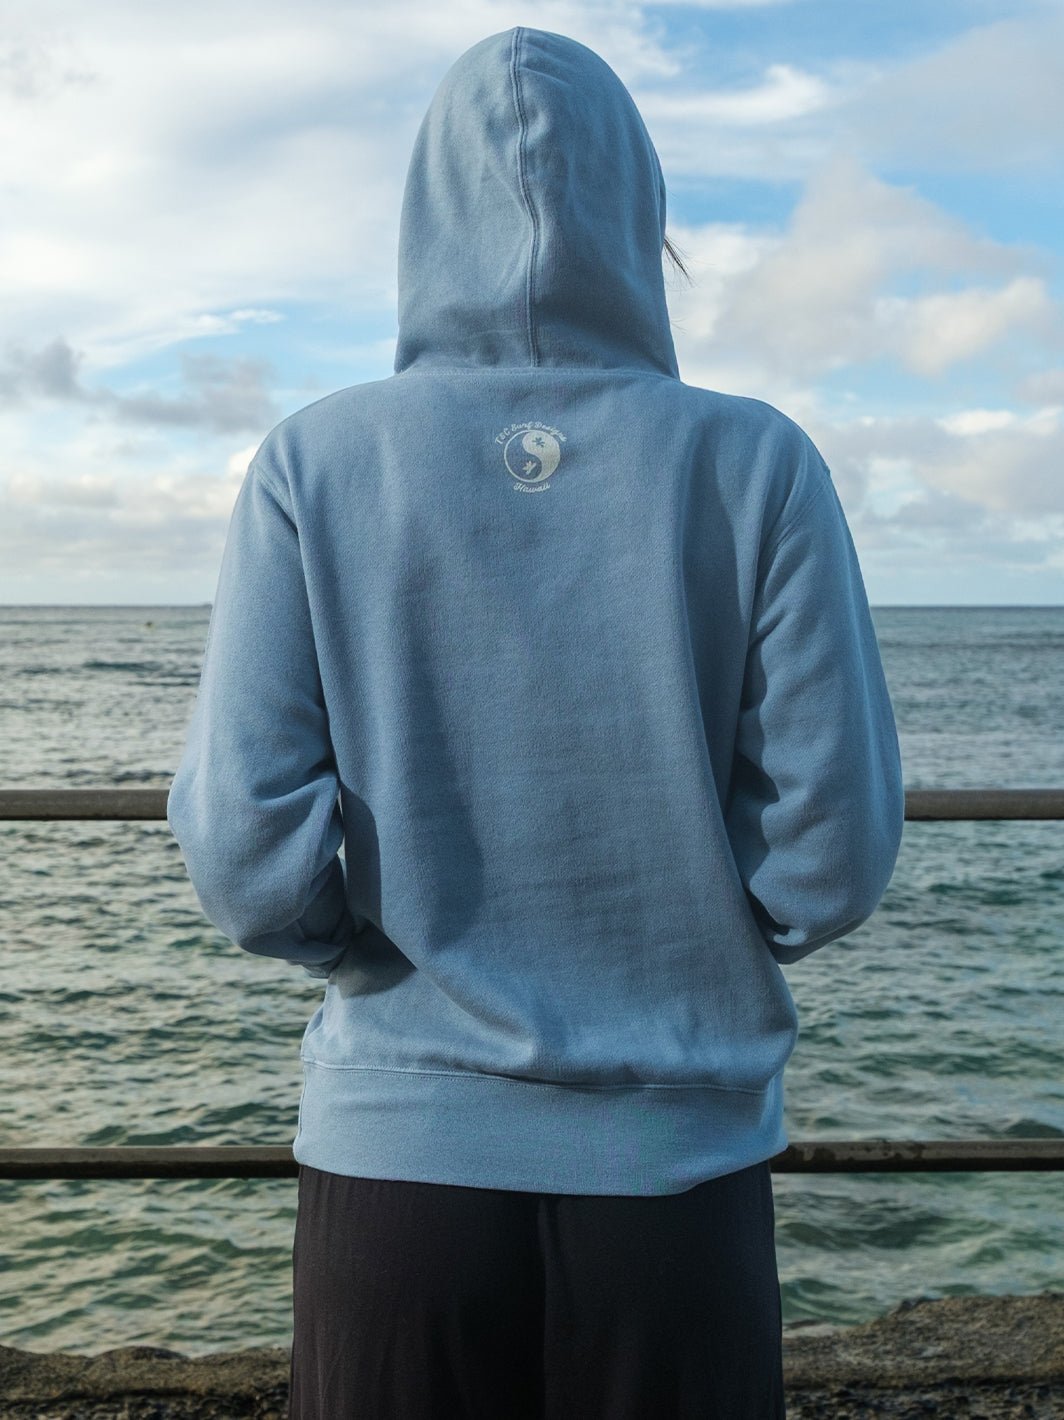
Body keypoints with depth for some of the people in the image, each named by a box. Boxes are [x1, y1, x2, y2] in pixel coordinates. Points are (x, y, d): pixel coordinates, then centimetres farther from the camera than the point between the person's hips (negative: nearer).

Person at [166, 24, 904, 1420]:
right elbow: (836, 847, -9)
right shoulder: (757, 464, -7)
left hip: (400, 1149, 0)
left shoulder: (315, 465, -7)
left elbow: (245, 850, -12)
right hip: (677, 1158, 0)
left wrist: (365, 948, 8)